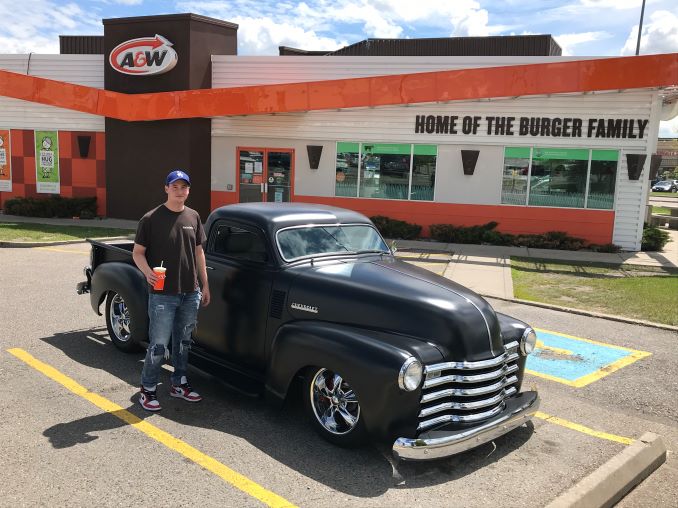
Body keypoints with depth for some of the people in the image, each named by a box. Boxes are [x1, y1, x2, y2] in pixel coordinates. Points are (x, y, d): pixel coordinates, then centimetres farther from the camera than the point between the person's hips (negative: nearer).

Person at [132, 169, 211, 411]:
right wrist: (148, 272, -23)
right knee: (159, 345, -1)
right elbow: (137, 252, -4)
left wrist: (205, 285, 13)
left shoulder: (193, 217, 7)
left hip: (191, 293, 5)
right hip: (162, 294, -5)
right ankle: (147, 389, 16)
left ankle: (179, 383, 31)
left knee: (183, 341, 16)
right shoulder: (151, 219, -8)